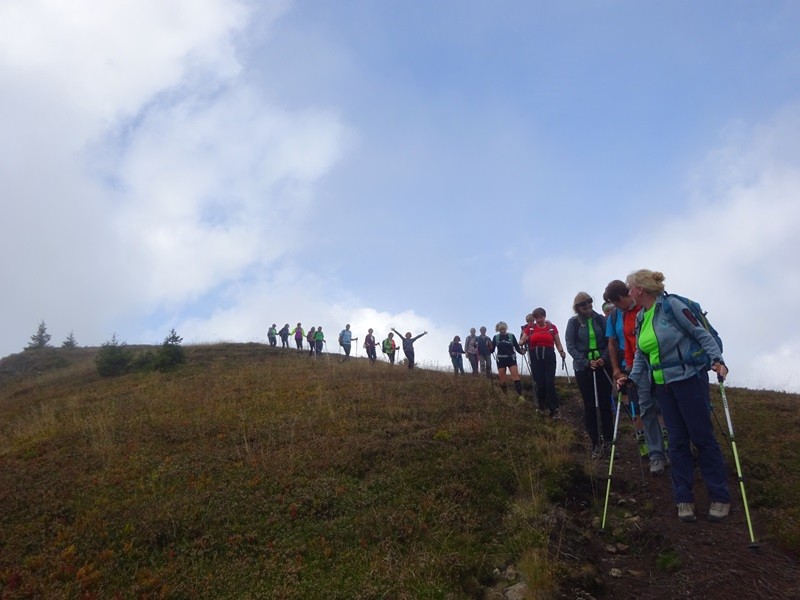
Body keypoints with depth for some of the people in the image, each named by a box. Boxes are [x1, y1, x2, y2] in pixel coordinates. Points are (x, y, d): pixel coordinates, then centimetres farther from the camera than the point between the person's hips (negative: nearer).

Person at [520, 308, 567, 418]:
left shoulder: (552, 327, 5)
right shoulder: (530, 328, 7)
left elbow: (558, 343, 9)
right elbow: (521, 341, 10)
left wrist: (562, 352, -9)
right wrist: (524, 340, -13)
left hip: (549, 357, -1)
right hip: (535, 357, 1)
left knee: (550, 383, -11)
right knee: (540, 383, 0)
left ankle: (554, 409, -7)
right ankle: (542, 407, 18)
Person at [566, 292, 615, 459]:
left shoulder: (600, 319, 2)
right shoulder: (573, 322, -1)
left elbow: (609, 341, 5)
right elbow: (570, 346, -3)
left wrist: (604, 358, -12)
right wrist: (587, 362, -12)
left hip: (602, 365, 1)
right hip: (583, 368, -1)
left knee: (605, 403, 2)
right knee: (590, 405, 2)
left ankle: (608, 440, 14)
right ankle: (596, 443, 10)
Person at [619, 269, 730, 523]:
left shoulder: (672, 305, -12)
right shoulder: (641, 318, 10)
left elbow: (702, 334, -10)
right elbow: (641, 354, 16)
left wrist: (717, 359, -21)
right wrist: (632, 377, 5)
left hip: (689, 378, -6)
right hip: (663, 385, 7)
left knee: (702, 437, -1)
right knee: (677, 441, 7)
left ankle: (720, 497, 10)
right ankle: (684, 498, 12)